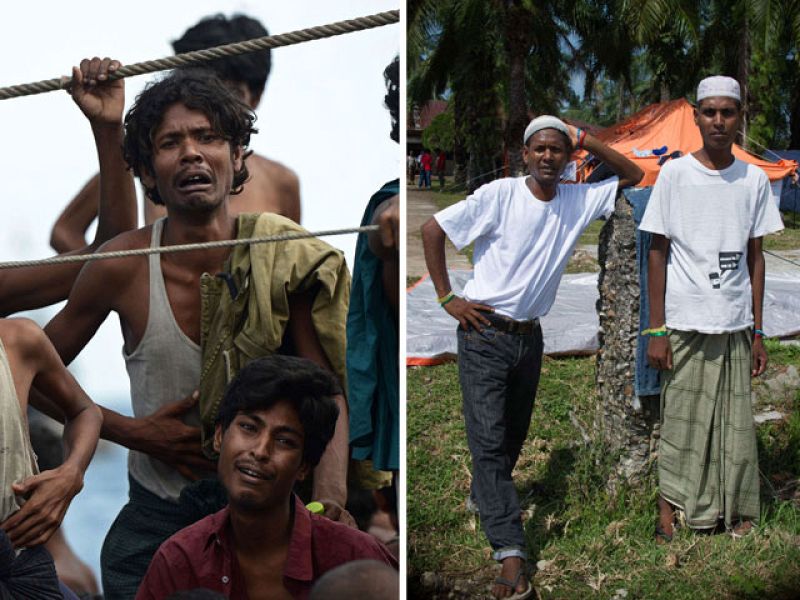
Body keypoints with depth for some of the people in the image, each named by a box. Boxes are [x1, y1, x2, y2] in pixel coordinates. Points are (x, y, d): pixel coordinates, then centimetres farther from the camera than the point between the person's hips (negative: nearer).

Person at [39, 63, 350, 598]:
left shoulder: (285, 257, -13)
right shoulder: (124, 266, -12)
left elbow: (327, 395, -16)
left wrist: (329, 503, -34)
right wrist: (132, 432, -13)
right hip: (155, 521, 0)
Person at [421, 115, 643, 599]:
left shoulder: (579, 201, 0)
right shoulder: (499, 195, -12)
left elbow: (633, 176, 4)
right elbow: (432, 229, -8)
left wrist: (586, 141, -8)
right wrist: (447, 298, -9)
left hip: (530, 337, 5)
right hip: (485, 335, -5)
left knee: (514, 433, 19)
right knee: (489, 438, -10)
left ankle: (485, 497, 46)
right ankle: (511, 552, -14)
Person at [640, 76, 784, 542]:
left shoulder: (755, 179, 7)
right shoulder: (675, 174, -2)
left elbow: (755, 258, 11)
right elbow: (658, 253, -1)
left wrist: (758, 332, 9)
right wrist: (656, 330, -5)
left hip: (736, 327, 3)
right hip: (686, 326, -3)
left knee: (736, 423, 7)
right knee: (681, 421, 1)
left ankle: (736, 512, 21)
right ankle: (668, 512, 14)